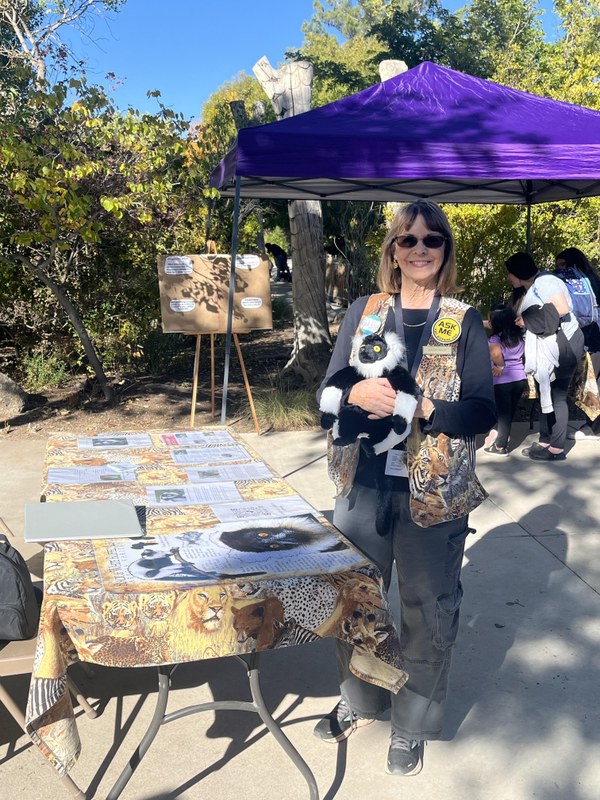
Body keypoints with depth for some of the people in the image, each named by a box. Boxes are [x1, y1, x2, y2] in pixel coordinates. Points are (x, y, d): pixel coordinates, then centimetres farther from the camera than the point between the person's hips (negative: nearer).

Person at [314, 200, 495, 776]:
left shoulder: (464, 322, -1)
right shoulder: (363, 312, 5)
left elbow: (483, 411, -7)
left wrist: (420, 408, -23)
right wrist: (355, 394, -20)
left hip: (435, 493, -2)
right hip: (364, 485, 3)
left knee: (427, 609, 9)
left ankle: (412, 724, 32)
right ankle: (359, 700, 41)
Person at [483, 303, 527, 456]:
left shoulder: (495, 339, -15)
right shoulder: (519, 335, 5)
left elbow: (496, 352, -35)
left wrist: (500, 366, -22)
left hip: (503, 381, -5)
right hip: (520, 379, 5)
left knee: (503, 413, 6)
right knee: (510, 412, 18)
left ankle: (500, 446, 17)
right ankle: (502, 440, 31)